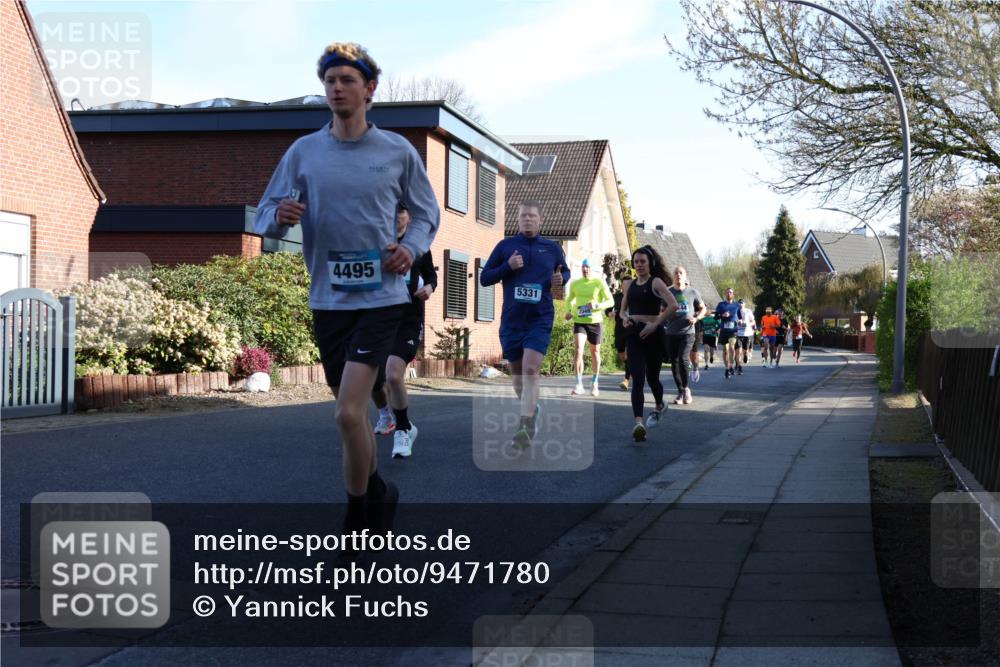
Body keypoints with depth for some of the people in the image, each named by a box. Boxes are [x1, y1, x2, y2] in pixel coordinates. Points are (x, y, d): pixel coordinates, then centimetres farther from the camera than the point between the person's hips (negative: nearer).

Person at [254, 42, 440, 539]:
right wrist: (279, 217, -18)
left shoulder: (398, 152, 0)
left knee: (348, 413, -16)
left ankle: (357, 520, 2)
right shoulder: (303, 152, 4)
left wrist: (411, 247, -7)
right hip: (327, 301, 3)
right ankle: (376, 495, 35)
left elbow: (427, 213, 13)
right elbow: (265, 217, 6)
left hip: (381, 297, -3)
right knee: (352, 412, 13)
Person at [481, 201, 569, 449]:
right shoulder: (505, 246, 5)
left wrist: (561, 279, -2)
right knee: (517, 372, 13)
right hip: (511, 319, 2)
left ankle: (526, 427, -23)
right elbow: (484, 278, 6)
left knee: (530, 370, -18)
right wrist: (507, 266, -11)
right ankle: (532, 410, 39)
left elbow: (565, 271, 22)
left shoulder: (552, 248, 7)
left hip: (540, 319, -2)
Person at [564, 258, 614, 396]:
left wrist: (597, 305, -22)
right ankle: (579, 385, -17)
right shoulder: (575, 284, 6)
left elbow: (610, 301, -5)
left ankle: (594, 383, 31)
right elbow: (569, 299, 22)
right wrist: (568, 311, 3)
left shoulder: (599, 283, -3)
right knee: (578, 351, -17)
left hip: (595, 322, -1)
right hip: (579, 322, 1)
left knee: (595, 352, 13)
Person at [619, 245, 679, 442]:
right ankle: (638, 423, -22)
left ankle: (659, 406, 43)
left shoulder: (656, 282, -4)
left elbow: (673, 305, -17)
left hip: (653, 335, -3)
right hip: (634, 335, 3)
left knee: (652, 377, 11)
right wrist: (625, 318, 0)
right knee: (637, 379, -11)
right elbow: (623, 309, 23)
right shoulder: (629, 285, 12)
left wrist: (655, 323, -20)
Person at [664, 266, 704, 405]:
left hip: (687, 332, -2)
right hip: (671, 333, 2)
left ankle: (686, 388, 3)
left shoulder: (693, 292, 3)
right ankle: (680, 392, 17)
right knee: (674, 362, 3)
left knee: (683, 359, -18)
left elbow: (702, 308, 14)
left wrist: (696, 318, -5)